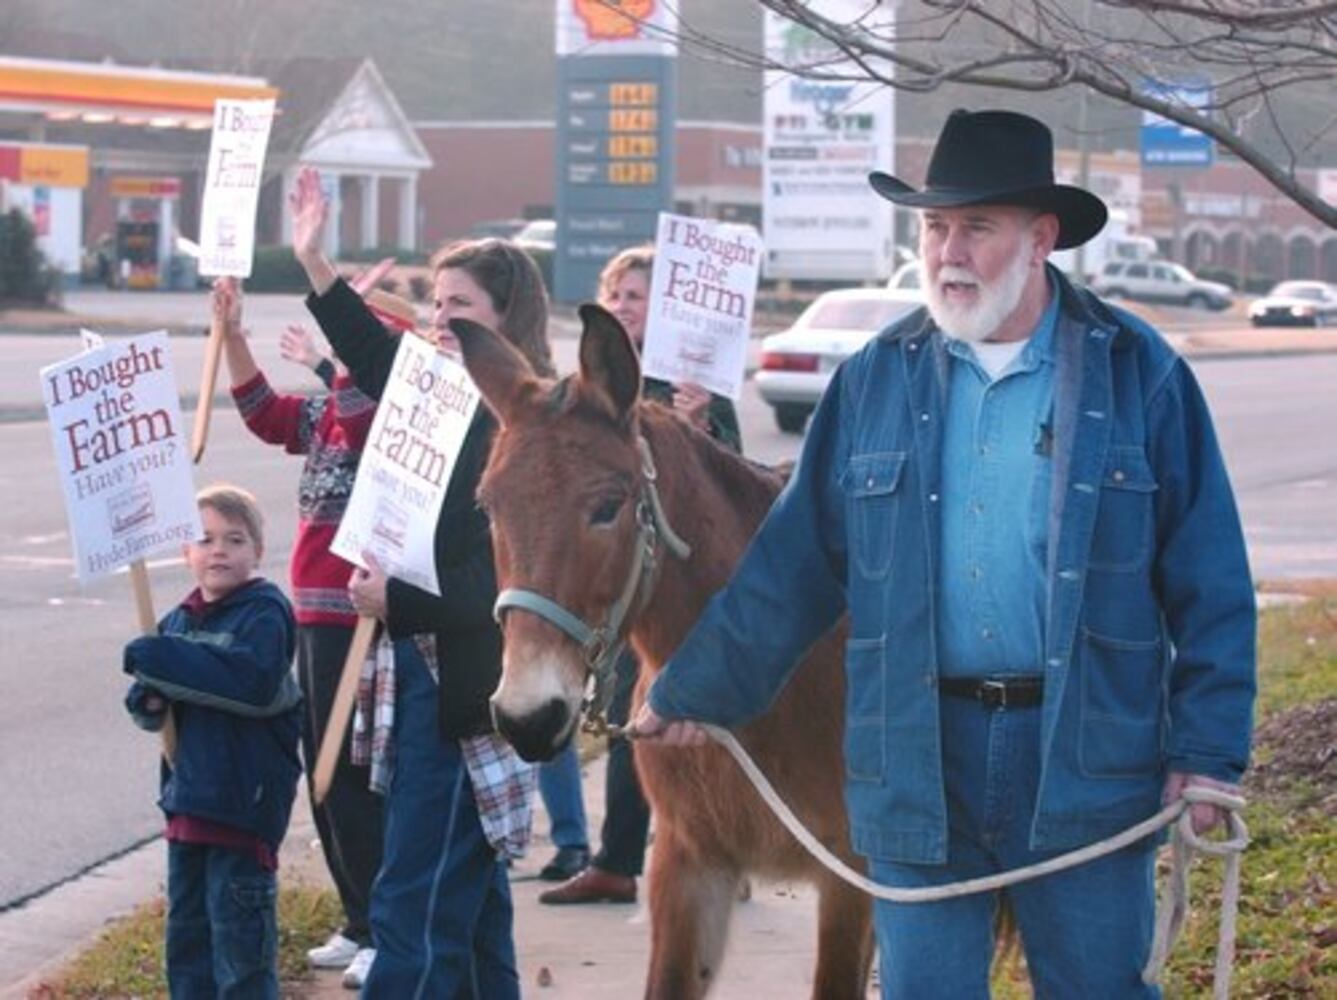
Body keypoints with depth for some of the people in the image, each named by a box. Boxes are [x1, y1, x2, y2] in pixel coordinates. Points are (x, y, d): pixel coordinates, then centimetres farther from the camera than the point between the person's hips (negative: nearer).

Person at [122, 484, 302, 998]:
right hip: (189, 791, 7)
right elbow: (151, 705, 18)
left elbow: (254, 680, -26)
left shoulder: (264, 612, -9)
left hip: (246, 796, -7)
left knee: (238, 921, -3)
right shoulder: (178, 621, 13)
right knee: (186, 921, 13)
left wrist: (161, 661, -25)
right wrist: (148, 700, -8)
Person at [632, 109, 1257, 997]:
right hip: (918, 765, 2)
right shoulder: (876, 381, 6)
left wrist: (1208, 753, -6)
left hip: (1087, 762, -2)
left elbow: (1210, 581, -1)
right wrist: (697, 692, 11)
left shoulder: (1139, 374, -2)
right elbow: (791, 566, 11)